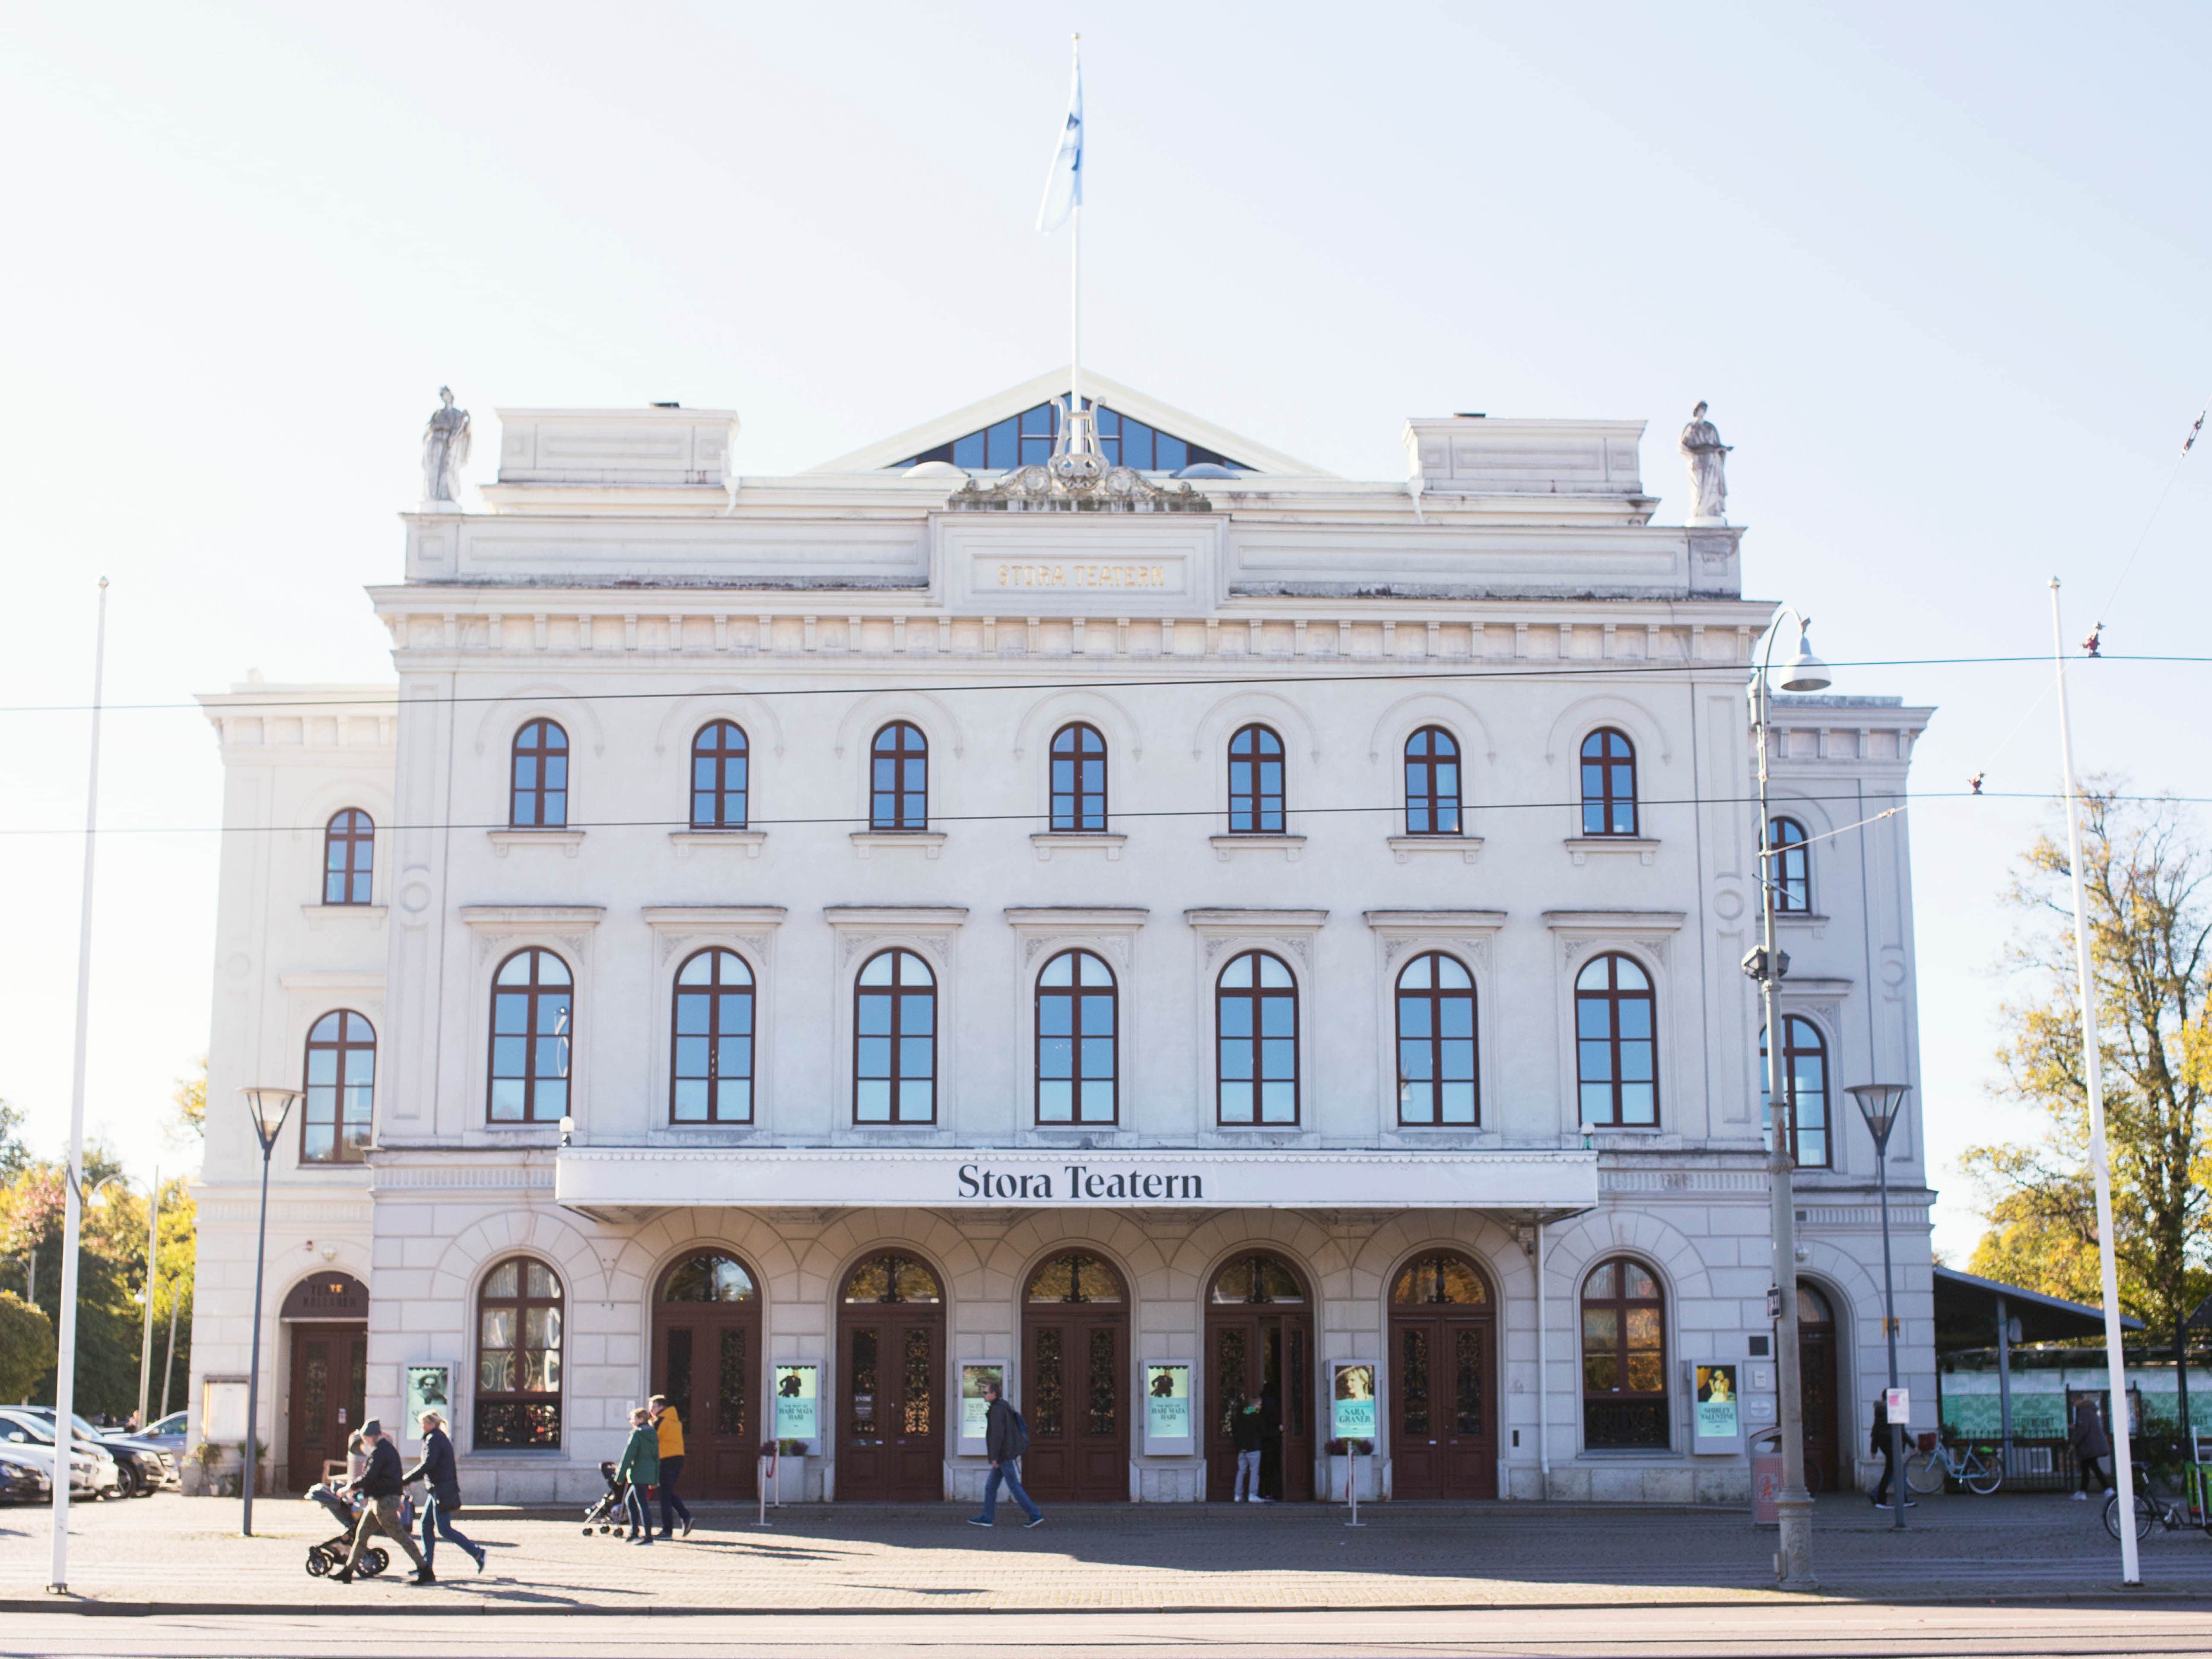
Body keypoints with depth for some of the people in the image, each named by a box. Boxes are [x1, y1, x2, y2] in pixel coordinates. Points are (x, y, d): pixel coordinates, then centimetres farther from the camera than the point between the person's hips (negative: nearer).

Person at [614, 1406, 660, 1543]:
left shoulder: (636, 1434, -11)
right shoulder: (653, 1435, 14)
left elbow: (628, 1456, -12)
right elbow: (657, 1457, 16)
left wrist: (620, 1476, -8)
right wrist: (655, 1479, 20)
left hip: (638, 1474, -8)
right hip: (650, 1474, 8)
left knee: (642, 1504, -6)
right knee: (629, 1500, 19)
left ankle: (648, 1536, -9)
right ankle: (634, 1533, 19)